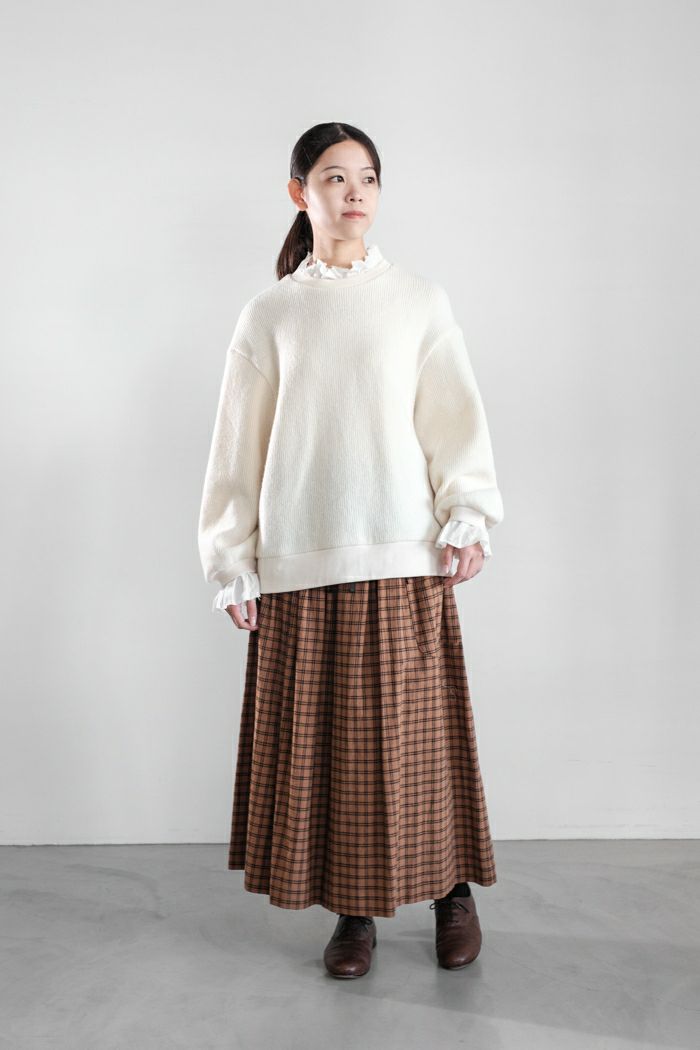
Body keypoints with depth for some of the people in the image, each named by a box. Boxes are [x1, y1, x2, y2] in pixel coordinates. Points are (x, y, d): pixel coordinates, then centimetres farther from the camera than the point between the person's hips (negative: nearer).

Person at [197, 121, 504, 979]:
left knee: (416, 726, 2)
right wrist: (232, 561, 5)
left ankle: (452, 892, 20)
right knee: (321, 732, 4)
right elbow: (239, 444, 8)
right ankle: (353, 911, 18)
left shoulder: (420, 301, 9)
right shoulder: (268, 315, 9)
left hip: (404, 552, -1)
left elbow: (456, 416, 5)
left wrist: (469, 516, -8)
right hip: (300, 557, 1)